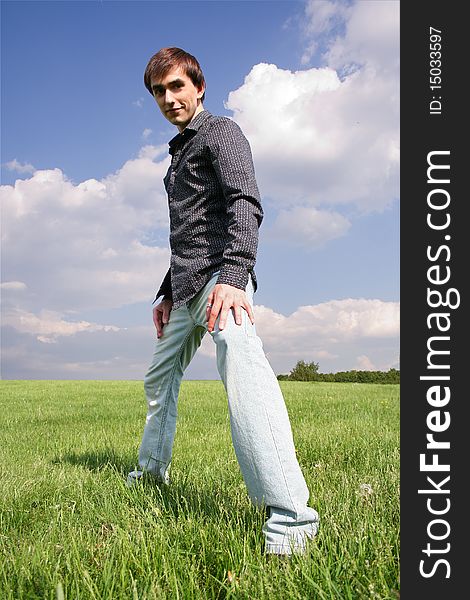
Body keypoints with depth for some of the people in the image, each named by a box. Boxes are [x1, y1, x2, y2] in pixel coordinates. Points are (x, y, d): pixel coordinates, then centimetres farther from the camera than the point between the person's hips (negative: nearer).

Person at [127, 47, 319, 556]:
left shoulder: (220, 132, 1)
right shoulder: (179, 155, 27)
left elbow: (245, 204, -17)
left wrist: (232, 277, -32)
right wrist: (167, 293, 27)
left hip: (220, 276, -10)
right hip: (186, 287, 10)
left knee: (239, 361, -34)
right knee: (159, 378, 20)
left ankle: (289, 518, -45)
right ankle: (152, 467, 42)